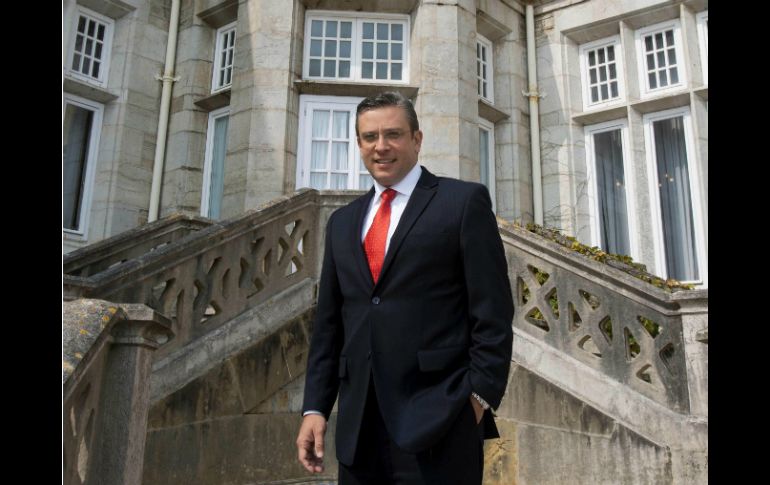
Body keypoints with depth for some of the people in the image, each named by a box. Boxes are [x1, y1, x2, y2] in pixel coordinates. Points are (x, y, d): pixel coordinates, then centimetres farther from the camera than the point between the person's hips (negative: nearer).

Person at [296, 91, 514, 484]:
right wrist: (315, 407, 7)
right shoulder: (342, 221, 16)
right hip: (358, 423, 5)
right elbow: (328, 322, 14)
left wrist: (480, 395, -11)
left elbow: (492, 311, -5)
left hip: (438, 419, -5)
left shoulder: (464, 201, 0)